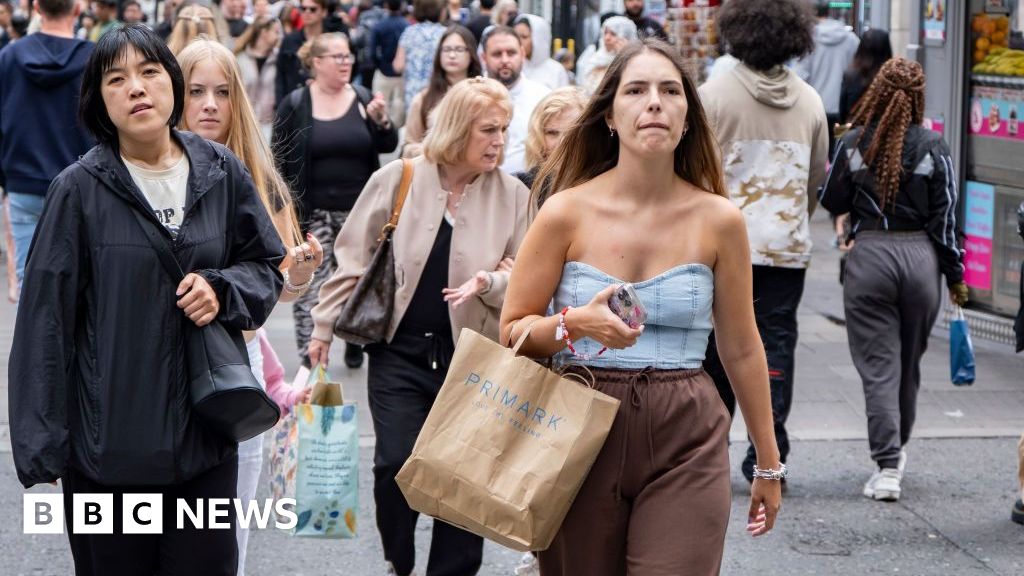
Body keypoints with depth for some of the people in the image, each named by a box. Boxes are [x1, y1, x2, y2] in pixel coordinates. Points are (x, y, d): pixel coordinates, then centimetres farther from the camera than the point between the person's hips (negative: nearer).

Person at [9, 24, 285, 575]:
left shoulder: (222, 173, 2)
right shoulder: (79, 189, -8)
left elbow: (266, 266, 15)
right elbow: (45, 320, -6)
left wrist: (221, 290, -8)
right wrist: (41, 446, -7)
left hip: (206, 433, 3)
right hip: (107, 441, -2)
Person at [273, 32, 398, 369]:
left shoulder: (363, 99, 5)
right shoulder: (295, 105, -2)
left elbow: (389, 146, 3)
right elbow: (280, 160, -1)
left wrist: (381, 121, -17)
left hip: (358, 211, 3)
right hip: (313, 212, -3)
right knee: (310, 285, -6)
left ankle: (355, 342, 29)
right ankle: (308, 355, -3)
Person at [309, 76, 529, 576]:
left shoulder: (513, 195, -1)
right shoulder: (397, 179, -2)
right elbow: (352, 260, 5)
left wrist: (490, 282, -17)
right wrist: (323, 328, 5)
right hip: (399, 351, -1)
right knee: (395, 463, -9)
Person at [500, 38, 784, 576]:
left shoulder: (718, 219, 0)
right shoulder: (567, 212, -3)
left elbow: (741, 349, 8)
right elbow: (512, 330, 2)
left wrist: (768, 463, 13)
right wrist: (574, 324, -19)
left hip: (685, 444, 0)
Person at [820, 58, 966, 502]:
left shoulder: (853, 144, -3)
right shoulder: (933, 147, -3)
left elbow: (832, 203, 8)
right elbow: (945, 217, -1)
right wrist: (955, 275, 6)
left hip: (869, 256, -1)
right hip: (920, 256, 1)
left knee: (878, 366, 1)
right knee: (909, 363, 18)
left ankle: (888, 467, -6)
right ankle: (897, 449, 35)